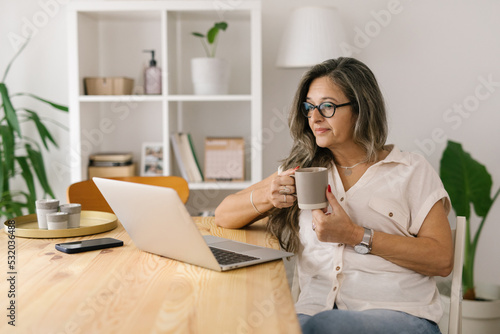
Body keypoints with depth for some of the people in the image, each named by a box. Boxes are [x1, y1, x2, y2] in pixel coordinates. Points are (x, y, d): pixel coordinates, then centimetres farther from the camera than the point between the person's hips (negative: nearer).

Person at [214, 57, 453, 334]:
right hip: (316, 308, 3)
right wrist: (265, 196, -5)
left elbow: (442, 259, -3)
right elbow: (223, 216, 18)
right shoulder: (301, 170, 19)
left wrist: (355, 236, -11)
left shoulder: (411, 171, 8)